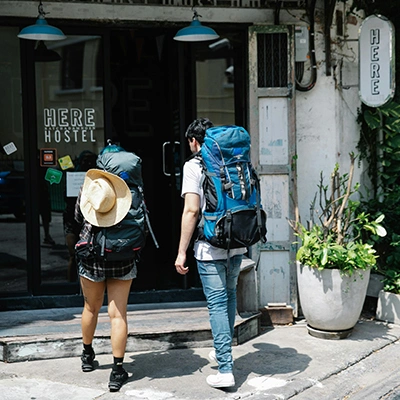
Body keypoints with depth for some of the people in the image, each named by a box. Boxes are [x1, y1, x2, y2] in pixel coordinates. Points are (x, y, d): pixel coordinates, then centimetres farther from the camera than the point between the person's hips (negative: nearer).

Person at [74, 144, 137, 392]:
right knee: (118, 314, 3)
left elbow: (78, 218, 7)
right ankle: (118, 371, 4)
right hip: (122, 260, -1)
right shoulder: (132, 193, -12)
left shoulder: (87, 188, -8)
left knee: (91, 308, 21)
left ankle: (88, 356, 41)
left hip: (91, 258, 2)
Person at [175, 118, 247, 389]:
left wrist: (182, 252, -10)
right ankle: (223, 352, 35)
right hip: (237, 245, 6)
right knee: (230, 295, 22)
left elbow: (192, 210, -14)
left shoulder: (193, 166, -7)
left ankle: (226, 370, -2)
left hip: (210, 247, -6)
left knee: (217, 304, -2)